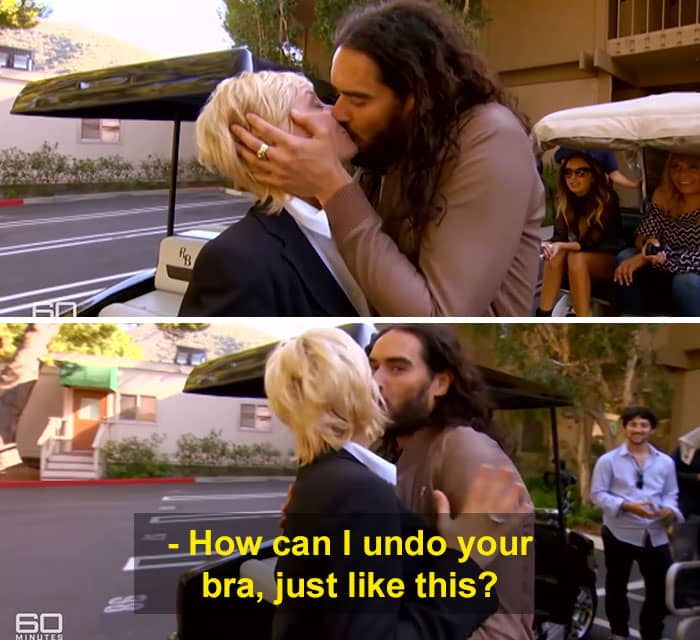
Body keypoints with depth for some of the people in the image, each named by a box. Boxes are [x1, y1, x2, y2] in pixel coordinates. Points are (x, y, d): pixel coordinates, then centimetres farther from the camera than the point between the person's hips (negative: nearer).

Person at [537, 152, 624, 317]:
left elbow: (594, 243, -23)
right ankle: (543, 316, -29)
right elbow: (559, 237, -5)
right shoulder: (564, 201, -3)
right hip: (582, 255, 5)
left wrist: (562, 246, -36)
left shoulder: (607, 199, -18)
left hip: (611, 260, -4)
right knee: (554, 254, -25)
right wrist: (549, 245, -29)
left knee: (577, 258, -33)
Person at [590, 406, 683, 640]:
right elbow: (597, 493, -5)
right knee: (617, 587, 11)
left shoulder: (665, 462, 8)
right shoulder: (608, 460, -2)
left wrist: (670, 509, -12)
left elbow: (671, 494, 11)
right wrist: (626, 506, -19)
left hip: (655, 535, 2)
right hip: (620, 533, -2)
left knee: (660, 588, 2)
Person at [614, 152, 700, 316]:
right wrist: (649, 244, -22)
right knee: (626, 257, -14)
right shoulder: (664, 196, -2)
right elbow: (642, 235, 1)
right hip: (668, 279, 5)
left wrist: (653, 257, -28)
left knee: (686, 281, -35)